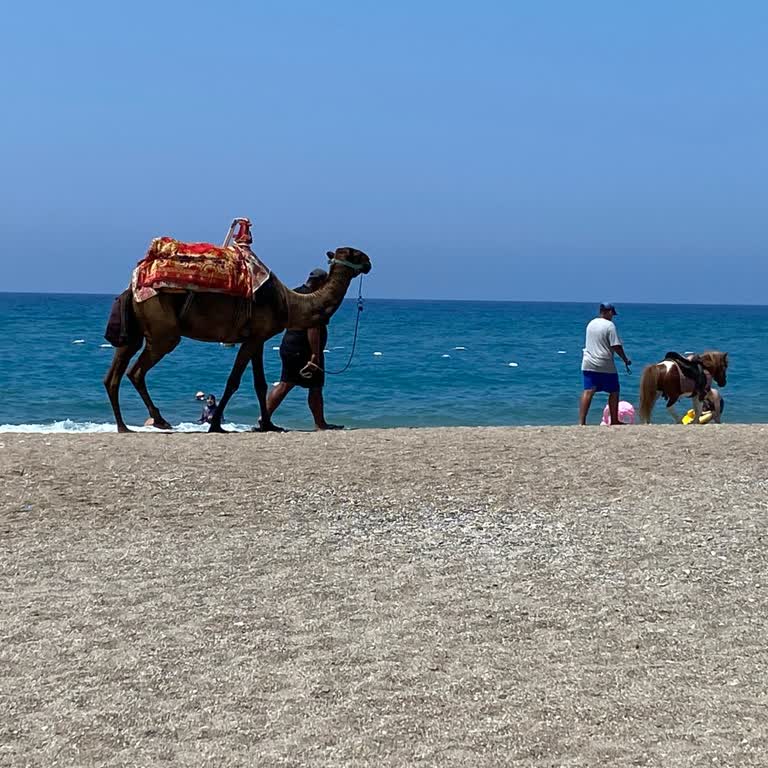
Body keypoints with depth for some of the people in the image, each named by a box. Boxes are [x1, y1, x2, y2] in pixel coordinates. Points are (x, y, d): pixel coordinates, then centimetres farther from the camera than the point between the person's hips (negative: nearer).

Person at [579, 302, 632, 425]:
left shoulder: (591, 323, 12)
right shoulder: (609, 325, -10)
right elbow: (616, 346, -13)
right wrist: (625, 359, -3)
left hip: (588, 364, 5)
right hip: (605, 366, -5)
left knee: (588, 392, -2)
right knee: (614, 392, 11)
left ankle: (581, 421, -12)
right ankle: (614, 421, 16)